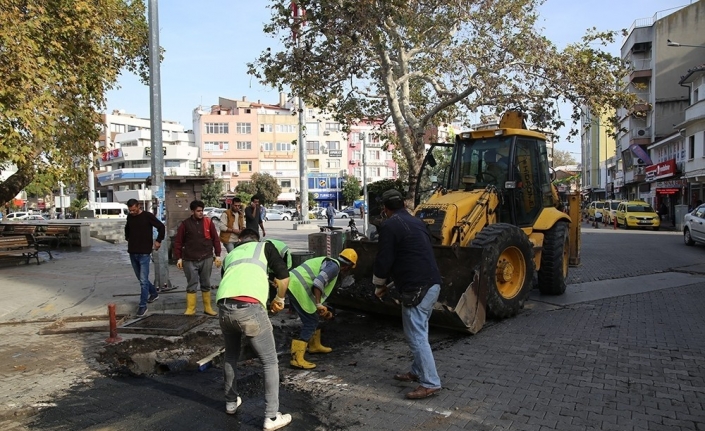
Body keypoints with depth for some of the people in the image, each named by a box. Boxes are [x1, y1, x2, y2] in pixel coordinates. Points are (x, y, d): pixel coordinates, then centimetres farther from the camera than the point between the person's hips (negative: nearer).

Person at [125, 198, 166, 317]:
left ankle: (142, 306, -2)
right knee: (141, 279, 16)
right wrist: (128, 238, 17)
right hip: (132, 253, 6)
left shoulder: (147, 216, -10)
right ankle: (154, 293, 37)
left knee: (143, 280, -7)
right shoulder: (129, 217, 8)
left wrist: (158, 241, -8)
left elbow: (161, 227, -8)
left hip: (144, 253, -6)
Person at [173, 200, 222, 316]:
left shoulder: (208, 222, 3)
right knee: (191, 285, 2)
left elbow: (216, 239, 4)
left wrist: (217, 255, 1)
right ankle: (190, 309, 9)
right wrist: (179, 258, -1)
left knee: (206, 284, 10)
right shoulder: (185, 224, 1)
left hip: (206, 259, 1)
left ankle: (207, 308, 19)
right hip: (190, 260, -1)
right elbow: (178, 242, 3)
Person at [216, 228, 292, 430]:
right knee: (270, 362, 11)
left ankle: (231, 402, 44)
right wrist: (279, 299, 28)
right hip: (249, 308, -5)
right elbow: (283, 276, 10)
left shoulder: (230, 255, 32)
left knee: (231, 356, 30)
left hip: (223, 307, 5)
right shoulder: (264, 246, 21)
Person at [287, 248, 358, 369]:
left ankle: (315, 346, 39)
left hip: (294, 286, 10)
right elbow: (318, 282, -23)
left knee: (313, 318, 23)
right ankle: (297, 358, -4)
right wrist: (319, 304, -24)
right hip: (297, 288, -10)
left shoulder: (329, 263, 25)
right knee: (310, 323, -4)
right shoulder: (334, 266, -6)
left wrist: (323, 310, 31)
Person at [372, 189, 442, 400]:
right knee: (418, 332, 20)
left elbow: (384, 259, -10)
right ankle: (417, 372, 29)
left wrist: (379, 285, 7)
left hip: (416, 287, -10)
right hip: (431, 283, 10)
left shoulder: (390, 225, -9)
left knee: (416, 336, -4)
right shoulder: (416, 222, 18)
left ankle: (430, 383, -2)